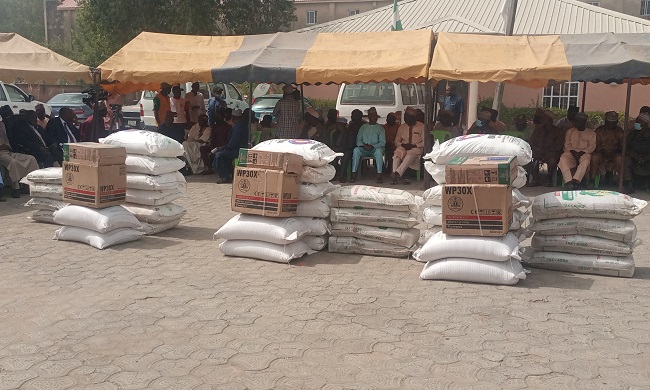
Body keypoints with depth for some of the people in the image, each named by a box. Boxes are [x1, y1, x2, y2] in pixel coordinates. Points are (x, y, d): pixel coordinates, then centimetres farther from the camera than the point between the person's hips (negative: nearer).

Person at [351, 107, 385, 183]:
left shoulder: (380, 128, 10)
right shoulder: (363, 127, 16)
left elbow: (382, 143, 1)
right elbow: (358, 140, 10)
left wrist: (372, 146, -16)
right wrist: (363, 145, -13)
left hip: (375, 149, -2)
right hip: (364, 149, 2)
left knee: (379, 151, -36)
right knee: (356, 150, -30)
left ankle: (379, 176, -39)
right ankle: (354, 175, -32)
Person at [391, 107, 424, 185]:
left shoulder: (421, 126, 5)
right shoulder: (402, 127, 16)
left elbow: (424, 142, 0)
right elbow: (397, 141, 17)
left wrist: (414, 145, -15)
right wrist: (402, 145, -5)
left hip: (416, 148, -3)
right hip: (404, 147, 3)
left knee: (410, 154, -39)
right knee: (397, 153, -33)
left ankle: (398, 173, -50)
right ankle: (395, 174, -42)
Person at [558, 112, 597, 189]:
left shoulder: (591, 133, 15)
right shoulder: (570, 131, 22)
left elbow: (592, 146, 2)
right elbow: (567, 144, 10)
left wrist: (582, 152, -15)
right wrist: (572, 151, -10)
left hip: (584, 153, -1)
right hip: (571, 152, 2)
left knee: (586, 160, -39)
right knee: (563, 158, -33)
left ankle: (576, 180, -49)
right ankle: (569, 181, -44)